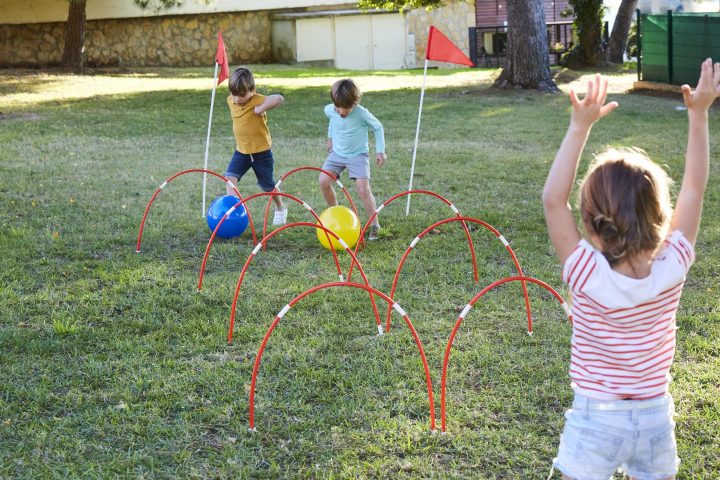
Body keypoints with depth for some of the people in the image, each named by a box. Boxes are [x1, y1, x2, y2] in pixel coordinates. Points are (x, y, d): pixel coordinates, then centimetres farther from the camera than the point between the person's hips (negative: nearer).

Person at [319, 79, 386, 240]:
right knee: (323, 181, -13)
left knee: (363, 189, -15)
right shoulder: (330, 110, -13)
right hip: (337, 153, 4)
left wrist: (380, 151, -8)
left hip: (358, 154, -4)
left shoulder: (362, 114, -25)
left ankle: (374, 224, 0)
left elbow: (378, 128, -8)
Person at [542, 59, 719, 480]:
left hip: (596, 420, -3)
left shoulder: (588, 277, -23)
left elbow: (553, 199, -23)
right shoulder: (672, 270, -15)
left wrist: (580, 127, -27)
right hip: (655, 420, 3)